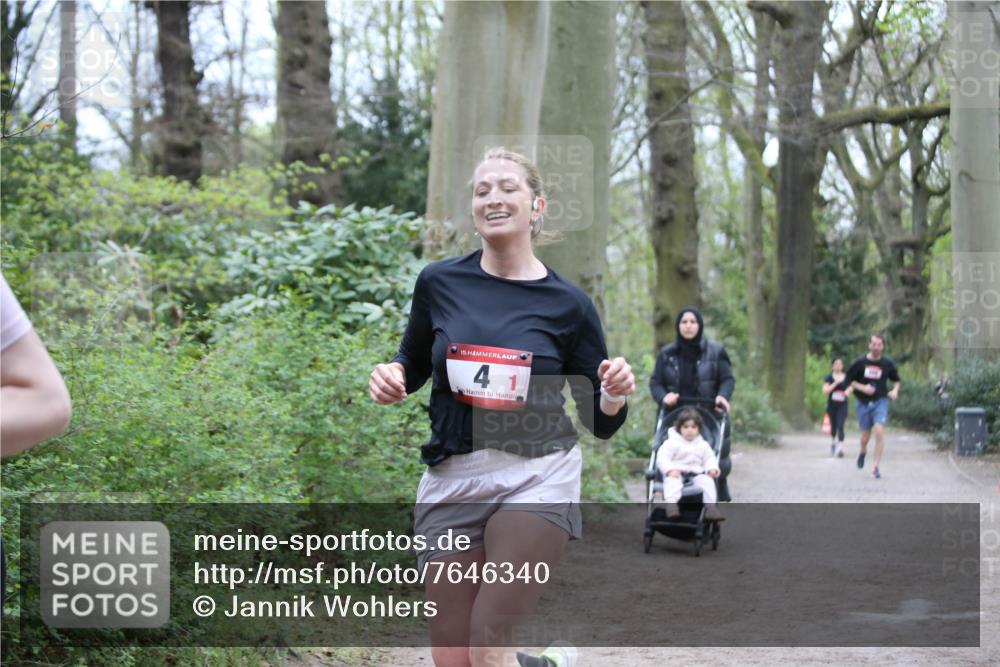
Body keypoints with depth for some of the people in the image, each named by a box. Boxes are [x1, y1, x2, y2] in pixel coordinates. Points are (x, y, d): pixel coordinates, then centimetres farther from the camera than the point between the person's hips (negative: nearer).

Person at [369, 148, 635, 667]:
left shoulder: (567, 305, -2)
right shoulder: (439, 283, 3)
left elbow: (598, 424, 5)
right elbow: (413, 365, 19)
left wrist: (615, 395, -16)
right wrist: (389, 377, -3)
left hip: (535, 477, -3)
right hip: (450, 479, 3)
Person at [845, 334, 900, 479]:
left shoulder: (887, 364, 0)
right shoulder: (860, 362, -3)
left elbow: (896, 380, 14)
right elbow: (849, 380, 3)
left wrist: (895, 391, -6)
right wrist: (862, 388, -13)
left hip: (880, 401, -1)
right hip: (863, 402, 1)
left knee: (879, 431, -19)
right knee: (865, 436, 8)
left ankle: (876, 466, -12)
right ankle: (863, 452, 45)